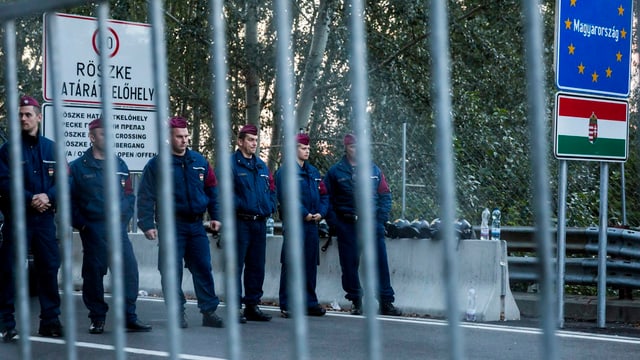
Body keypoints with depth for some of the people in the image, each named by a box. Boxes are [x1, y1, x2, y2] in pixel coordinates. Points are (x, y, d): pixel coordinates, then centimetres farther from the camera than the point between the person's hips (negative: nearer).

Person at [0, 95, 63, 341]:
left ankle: (50, 321, 12)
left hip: (45, 217, 3)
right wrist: (29, 199, -19)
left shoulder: (52, 149, 10)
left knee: (49, 267, 4)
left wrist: (47, 196, -14)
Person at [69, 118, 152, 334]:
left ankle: (129, 318, 3)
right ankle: (97, 319, 11)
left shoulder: (119, 165, 14)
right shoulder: (78, 167, 1)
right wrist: (80, 223, -8)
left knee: (129, 269, -4)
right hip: (93, 230, -3)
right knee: (93, 273, 1)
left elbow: (129, 195, 18)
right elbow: (69, 198, -2)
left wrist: (125, 217, 5)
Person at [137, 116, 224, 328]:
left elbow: (212, 189, 14)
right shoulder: (156, 165, -4)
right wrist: (147, 224, -14)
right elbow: (146, 197, -6)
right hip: (171, 225, -3)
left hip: (196, 224, 4)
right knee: (171, 270, -2)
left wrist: (215, 216, 7)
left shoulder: (199, 161, 8)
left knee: (203, 268, 4)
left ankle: (209, 311, 10)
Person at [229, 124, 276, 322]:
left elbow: (271, 190, 21)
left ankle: (252, 305, 19)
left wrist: (269, 207, 5)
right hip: (240, 222, -7)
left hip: (259, 222, 7)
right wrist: (240, 205, -19)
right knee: (236, 265, -5)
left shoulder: (262, 166, 17)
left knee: (257, 266, 11)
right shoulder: (231, 164, -5)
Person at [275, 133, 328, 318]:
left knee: (311, 264, 10)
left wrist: (321, 212, 0)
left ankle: (310, 303, 17)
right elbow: (286, 197, -15)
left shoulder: (313, 171, 18)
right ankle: (287, 306, -1)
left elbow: (324, 195, 18)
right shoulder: (285, 171, -5)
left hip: (312, 224, 7)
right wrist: (304, 214, -17)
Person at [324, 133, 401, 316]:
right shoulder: (335, 171, 5)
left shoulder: (374, 170, 11)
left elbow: (385, 195, 10)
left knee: (381, 262, -3)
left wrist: (381, 218, -3)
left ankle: (386, 302, 1)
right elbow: (327, 199, 5)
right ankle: (356, 302, 13)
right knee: (350, 264, 3)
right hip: (347, 225, -1)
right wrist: (335, 222, -5)